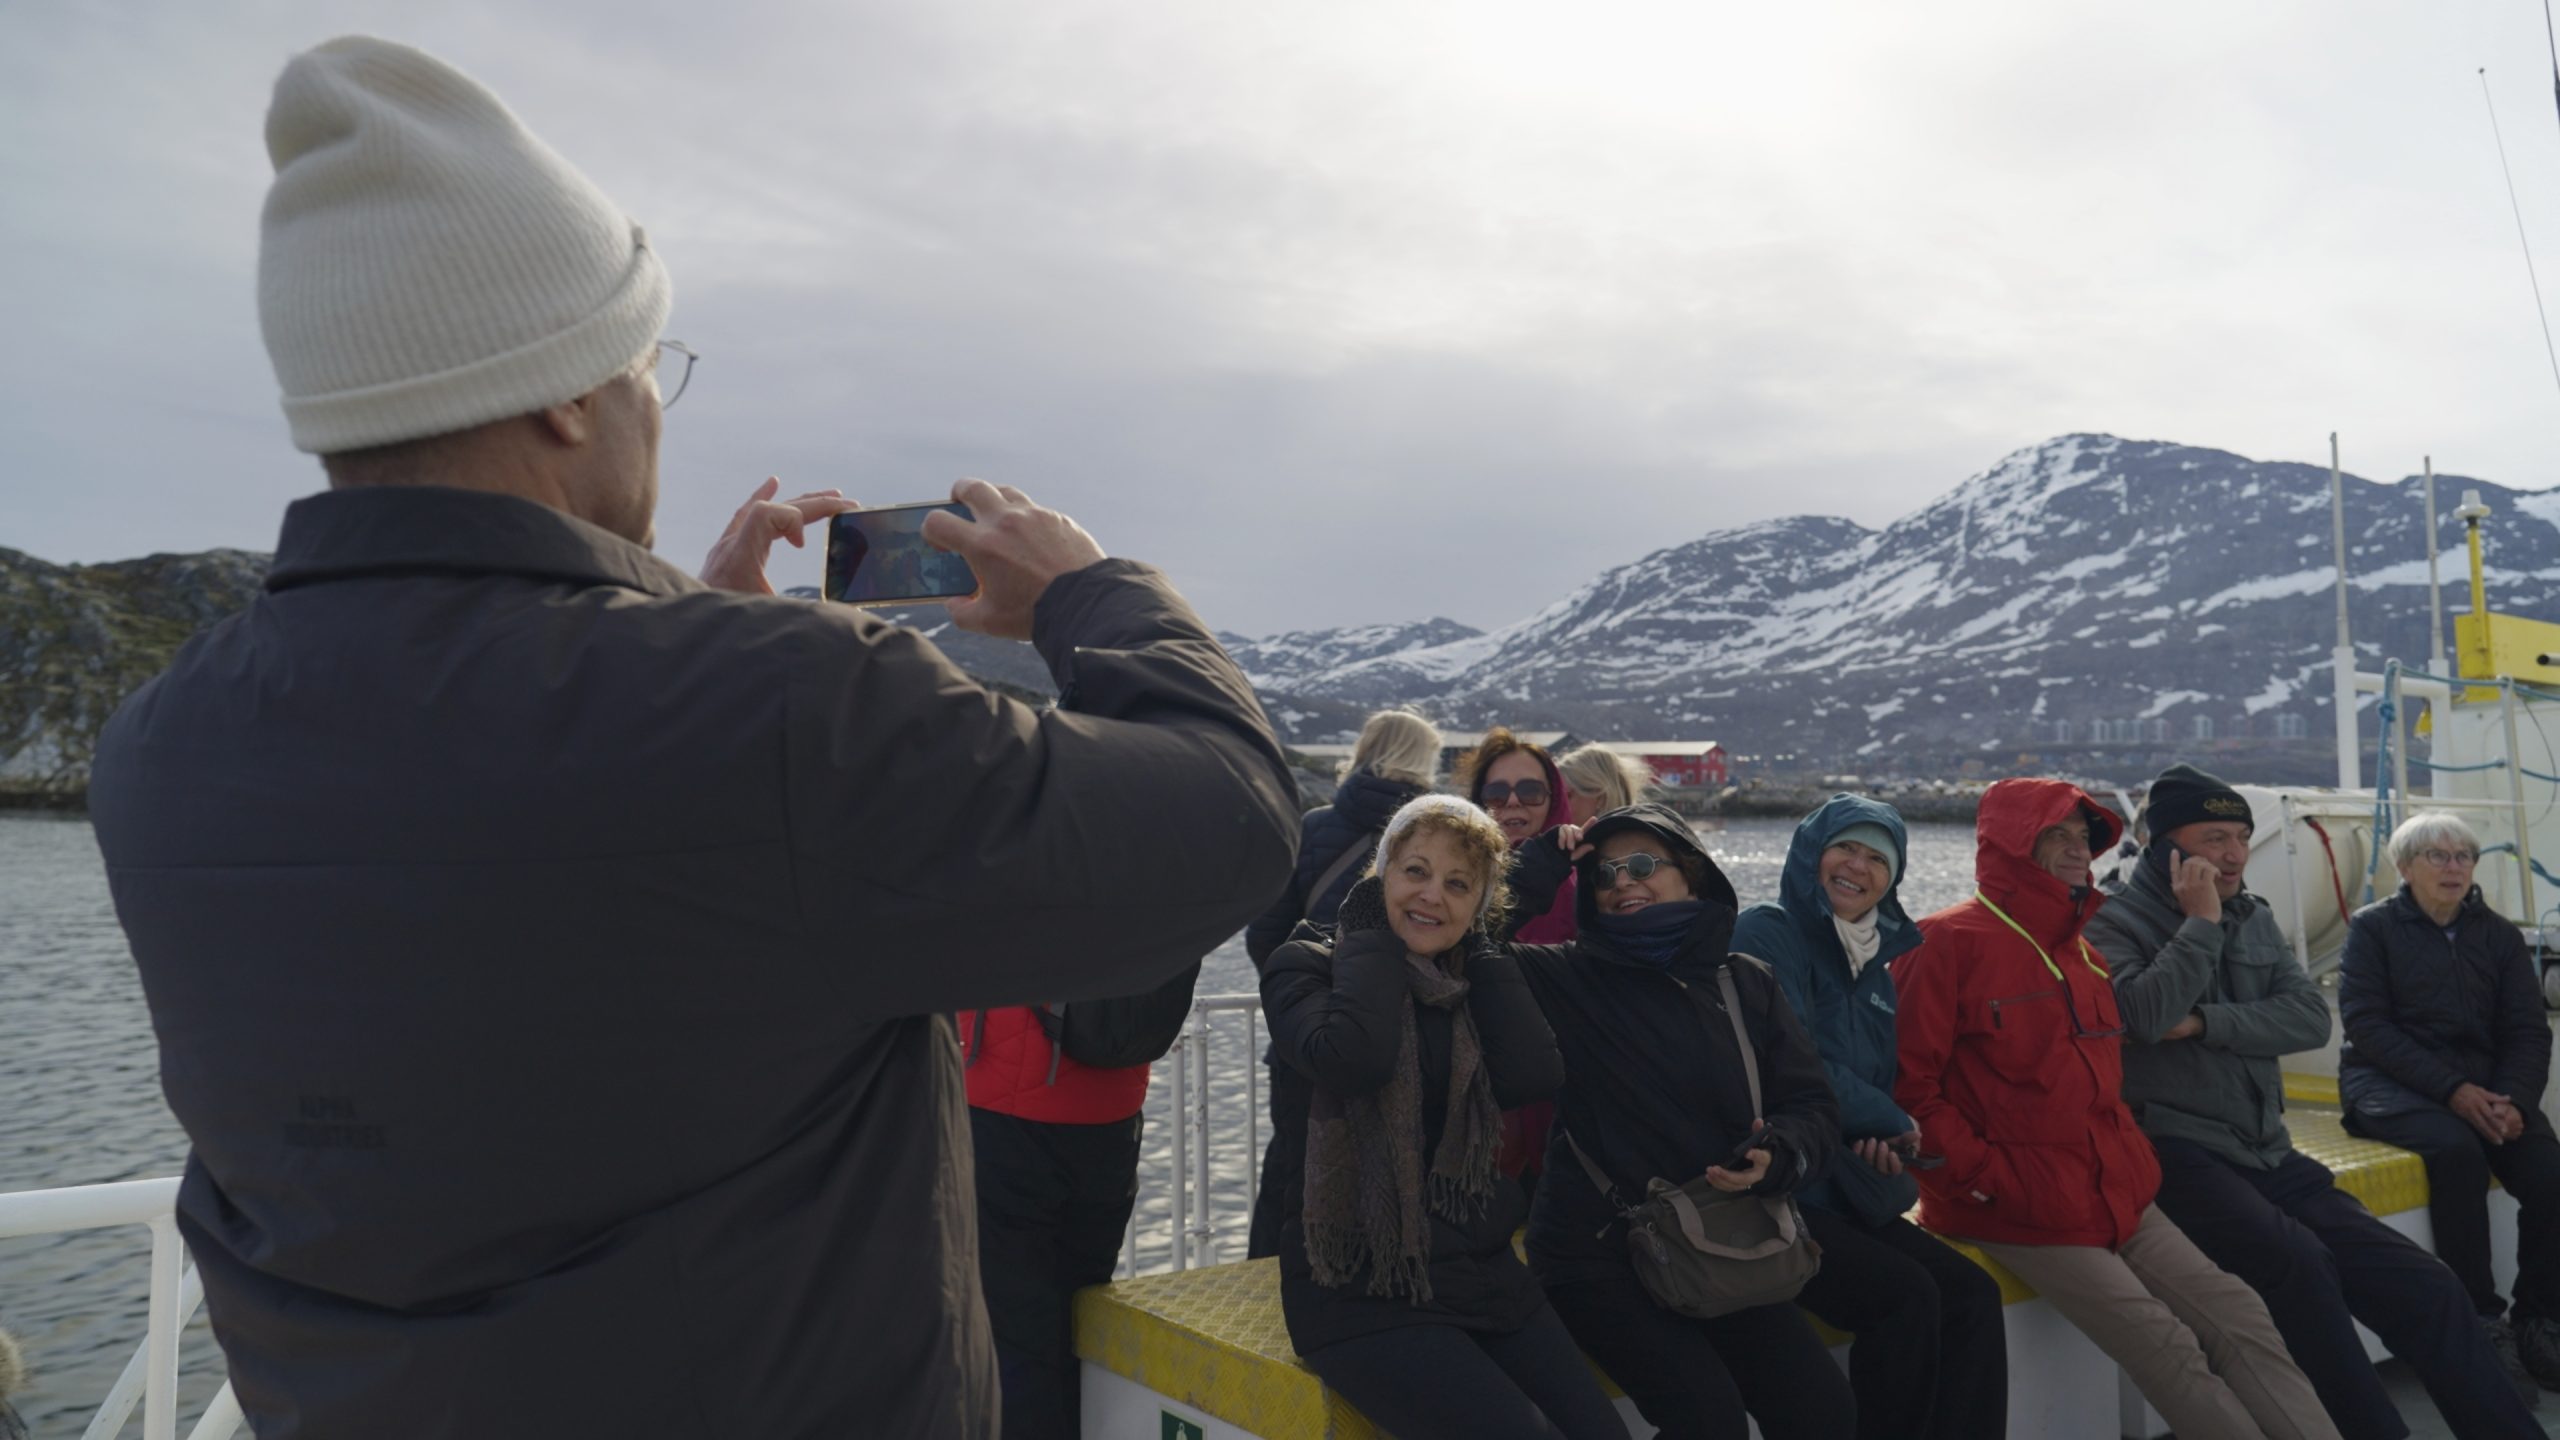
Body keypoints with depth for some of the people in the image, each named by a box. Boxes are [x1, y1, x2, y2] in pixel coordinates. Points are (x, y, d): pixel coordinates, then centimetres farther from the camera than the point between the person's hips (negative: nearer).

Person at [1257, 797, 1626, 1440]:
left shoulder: (1470, 980, 12)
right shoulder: (1305, 967, -4)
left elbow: (1534, 1075, -7)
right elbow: (1349, 1057, -26)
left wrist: (1477, 948, -1)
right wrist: (1372, 934, -12)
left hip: (1481, 1269, 6)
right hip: (1361, 1288, -6)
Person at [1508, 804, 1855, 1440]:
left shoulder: (1748, 983, 6)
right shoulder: (1566, 977, -3)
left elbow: (1813, 1107, 5)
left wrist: (1777, 1157, -16)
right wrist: (1538, 871, -12)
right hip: (1598, 1249, -4)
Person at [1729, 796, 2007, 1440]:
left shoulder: (1875, 965, 16)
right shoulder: (1767, 933, -9)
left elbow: (1878, 1082, 19)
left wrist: (1885, 1145, -5)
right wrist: (1891, 1121, -6)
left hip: (1844, 1191, 8)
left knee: (1972, 1293, -5)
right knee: (1906, 1295, -20)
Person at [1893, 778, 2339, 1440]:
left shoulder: (2081, 949, 15)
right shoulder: (1950, 943, -12)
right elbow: (1907, 1084, -16)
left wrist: (2128, 1152, 11)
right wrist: (1987, 1175, -18)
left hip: (2117, 1195, 8)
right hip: (2020, 1212, -8)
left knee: (2241, 1321, -2)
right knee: (2168, 1348, -15)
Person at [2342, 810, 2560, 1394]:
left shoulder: (2500, 935, 13)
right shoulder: (2373, 927, 1)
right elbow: (2367, 1023, -8)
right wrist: (2451, 1090, -19)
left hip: (2481, 1080, 4)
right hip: (2388, 1082, -4)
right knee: (2457, 1149, -33)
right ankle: (2482, 1320, -21)